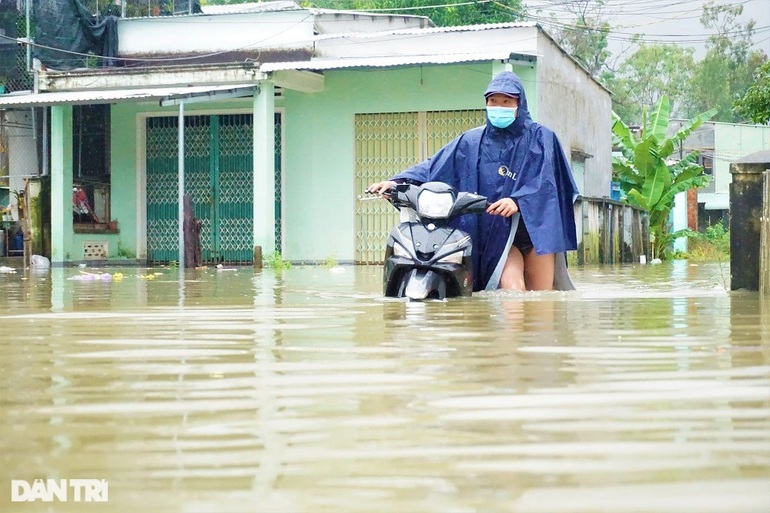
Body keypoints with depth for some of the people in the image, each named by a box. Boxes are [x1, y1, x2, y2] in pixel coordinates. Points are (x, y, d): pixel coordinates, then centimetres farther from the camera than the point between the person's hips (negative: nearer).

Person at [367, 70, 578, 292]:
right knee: (512, 289, -21)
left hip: (535, 227, 0)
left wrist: (518, 201, -28)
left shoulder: (540, 138, 5)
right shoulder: (471, 141, 11)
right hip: (496, 234, 0)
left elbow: (546, 180, -9)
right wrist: (398, 182, -11)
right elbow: (434, 166, 4)